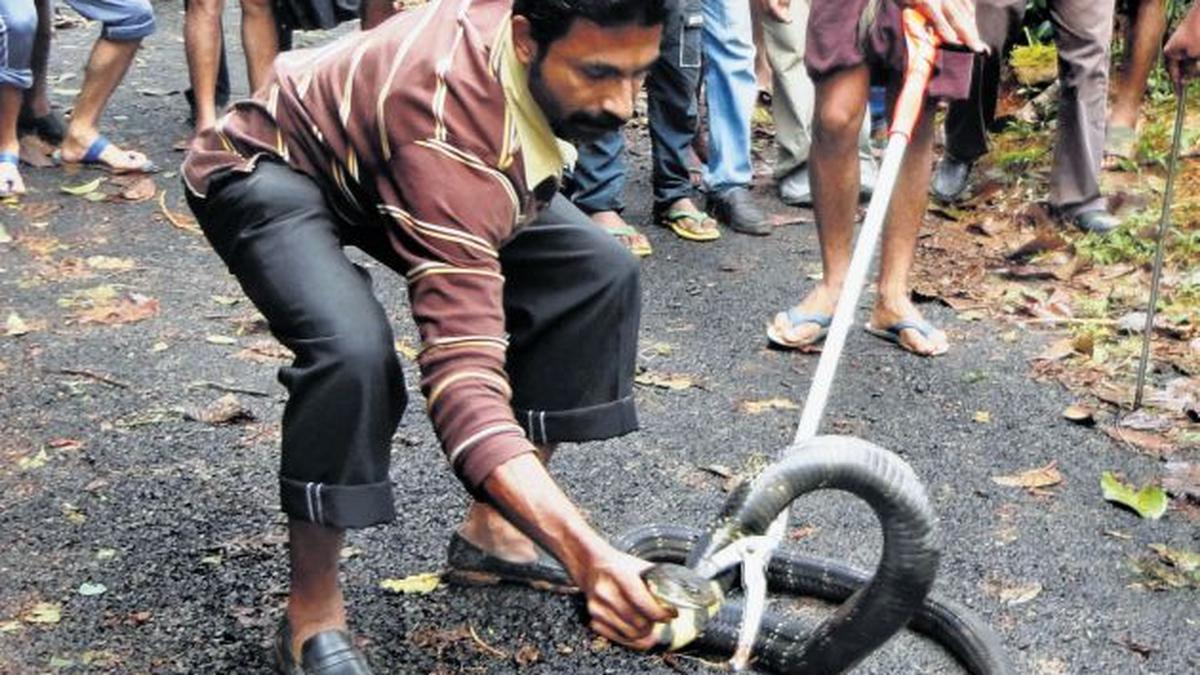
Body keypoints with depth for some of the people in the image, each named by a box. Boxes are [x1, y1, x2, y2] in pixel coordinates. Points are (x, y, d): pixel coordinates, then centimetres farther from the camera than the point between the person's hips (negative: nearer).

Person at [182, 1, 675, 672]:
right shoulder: (451, 129, -42)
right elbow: (462, 372, -47)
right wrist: (587, 555, -56)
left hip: (377, 153, 8)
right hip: (269, 167, -8)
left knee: (598, 272, -5)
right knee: (354, 350, -37)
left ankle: (493, 529, 6)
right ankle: (313, 615, -14)